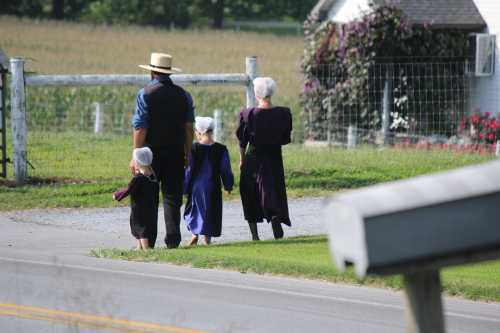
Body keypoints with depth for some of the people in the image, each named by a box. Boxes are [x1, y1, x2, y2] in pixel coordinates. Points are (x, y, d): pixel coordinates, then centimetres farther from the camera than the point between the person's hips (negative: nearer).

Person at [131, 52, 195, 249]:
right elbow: (189, 127, 6)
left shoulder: (145, 94, -8)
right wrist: (188, 154, 12)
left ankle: (148, 240, 2)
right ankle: (172, 240, 2)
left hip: (151, 152, -3)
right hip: (176, 153, 3)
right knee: (172, 197, 6)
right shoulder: (183, 95, 5)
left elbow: (140, 128, -11)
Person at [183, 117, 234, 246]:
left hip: (196, 187, -1)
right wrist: (228, 185, 14)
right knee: (211, 212, 11)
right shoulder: (221, 149, -5)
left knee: (193, 210, 16)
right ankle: (207, 238, 9)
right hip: (213, 188, 1)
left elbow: (188, 170, -6)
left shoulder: (193, 149, -9)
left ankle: (195, 234, 4)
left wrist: (185, 189, 2)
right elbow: (226, 170, 1)